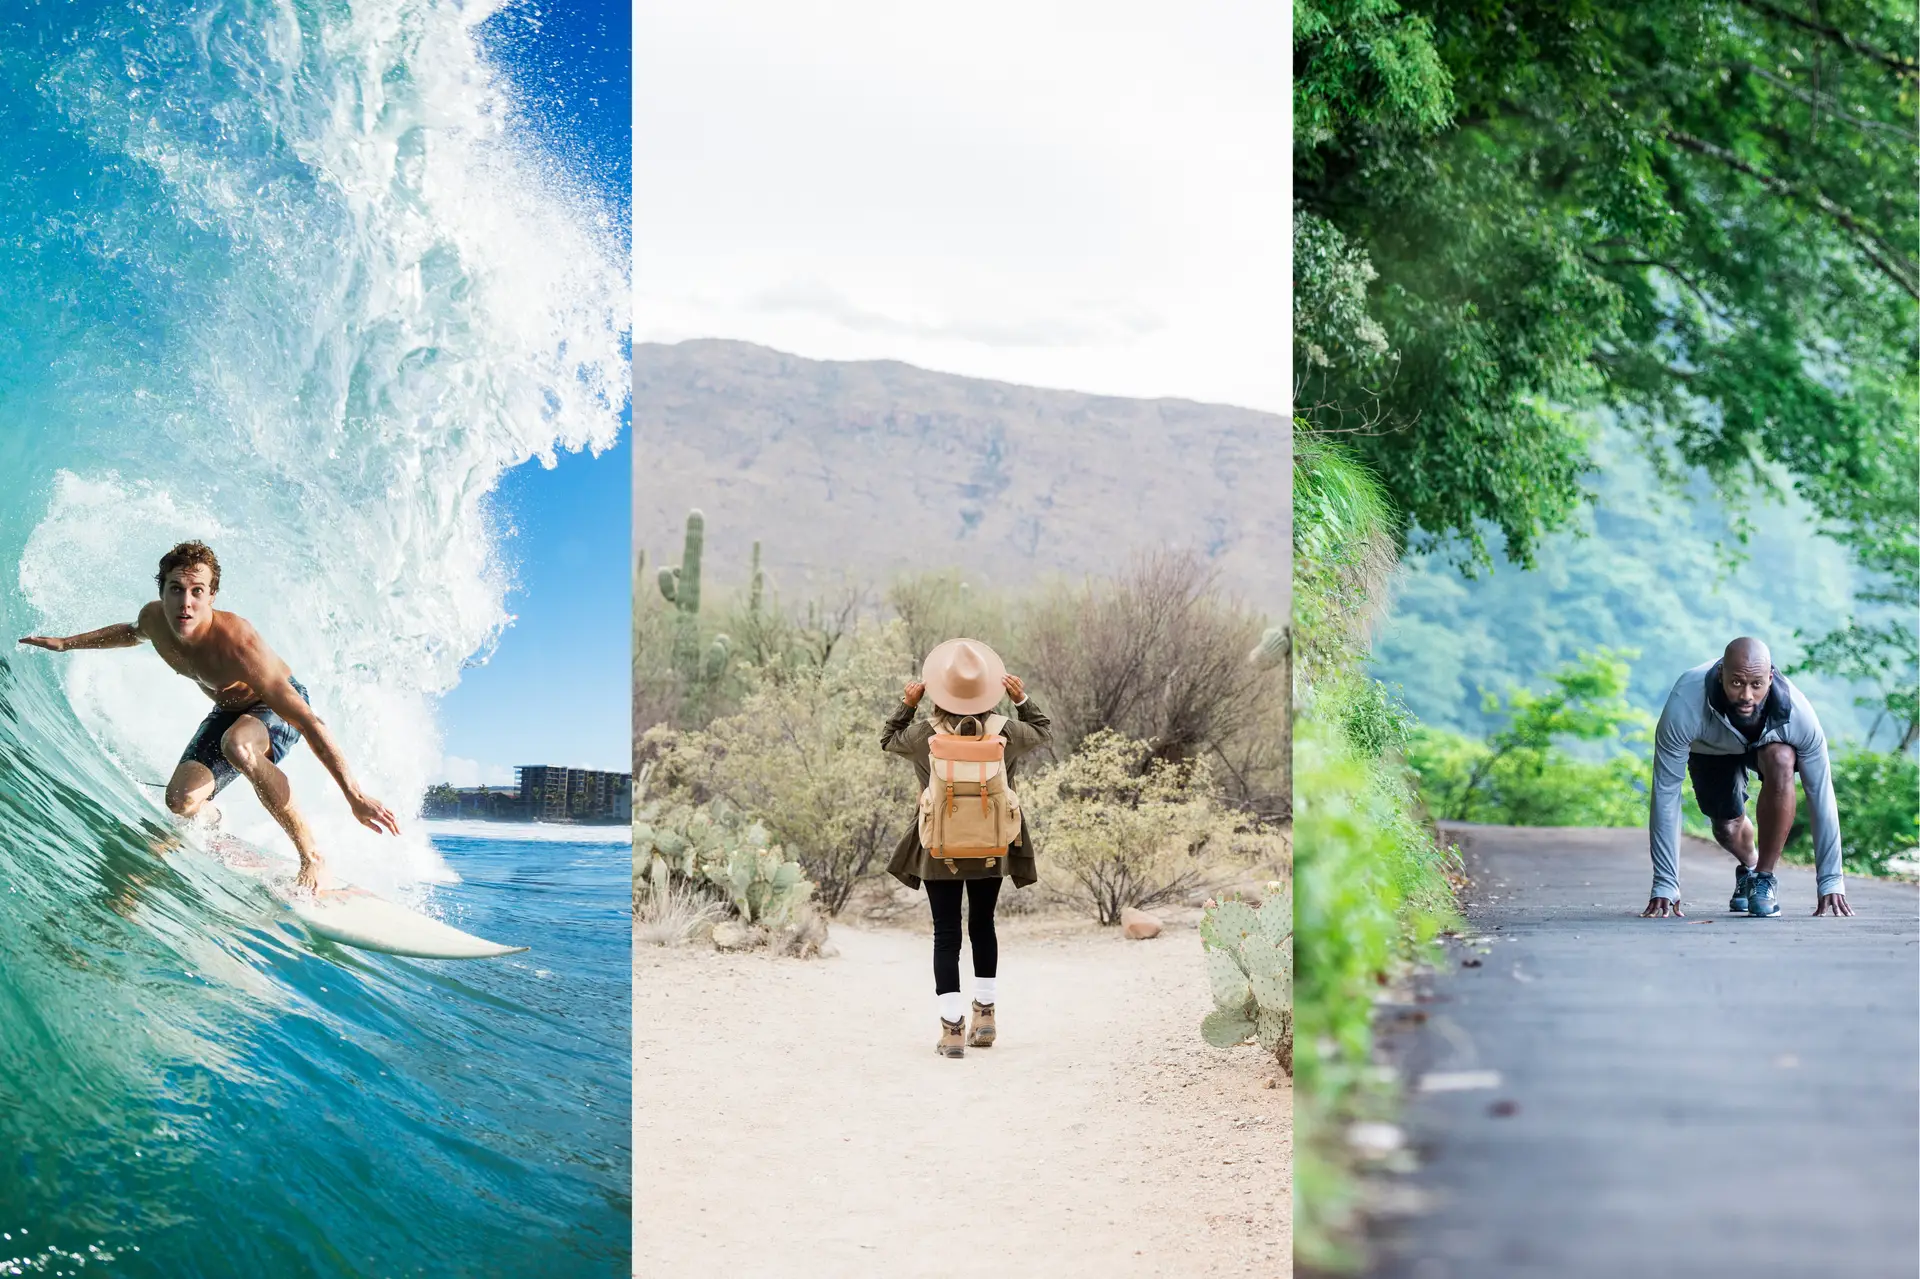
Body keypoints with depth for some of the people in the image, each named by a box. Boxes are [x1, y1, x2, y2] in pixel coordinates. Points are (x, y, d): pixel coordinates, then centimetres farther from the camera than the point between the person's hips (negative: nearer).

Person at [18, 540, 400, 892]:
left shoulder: (236, 644, -39)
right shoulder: (154, 619, -19)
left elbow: (309, 722, -42)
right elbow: (133, 632, 13)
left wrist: (355, 796, -47)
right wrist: (67, 643, 15)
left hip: (277, 706, -6)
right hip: (228, 710, 7)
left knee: (236, 746, -40)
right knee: (181, 800, -14)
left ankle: (311, 856, -30)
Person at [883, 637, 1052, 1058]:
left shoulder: (924, 735, -12)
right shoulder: (1004, 734, -10)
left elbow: (888, 740, 9)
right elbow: (1044, 732, 11)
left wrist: (907, 705, 12)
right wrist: (1022, 700, 14)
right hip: (991, 849, 2)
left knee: (946, 934, 2)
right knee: (983, 926, 20)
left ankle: (952, 1028, -5)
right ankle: (984, 1013, 27)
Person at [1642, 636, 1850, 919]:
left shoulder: (1797, 713, -39)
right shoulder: (1684, 705, -42)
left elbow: (1821, 794, -29)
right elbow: (1665, 794, -35)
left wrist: (1830, 882, -27)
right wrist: (1665, 886, -34)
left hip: (1769, 742, -1)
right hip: (1710, 748, 1)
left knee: (1781, 761, -32)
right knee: (1727, 827, -4)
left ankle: (1764, 877, -16)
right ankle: (1747, 866, 35)